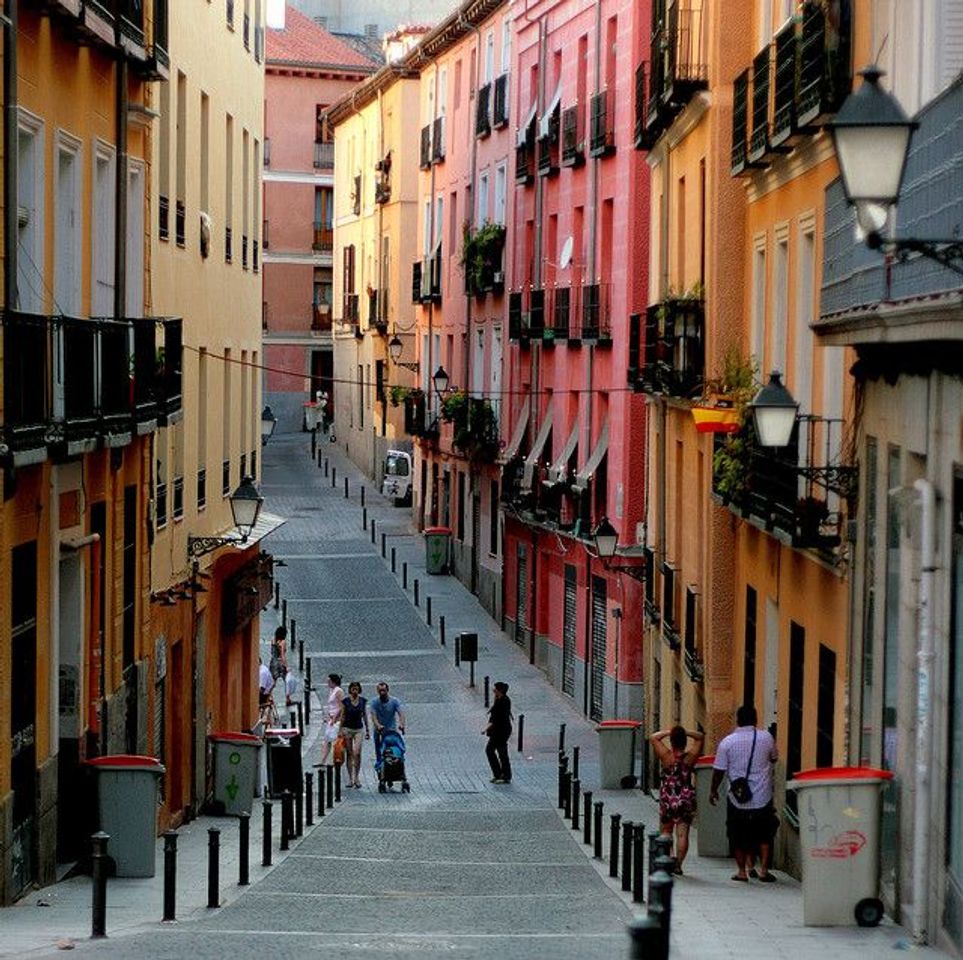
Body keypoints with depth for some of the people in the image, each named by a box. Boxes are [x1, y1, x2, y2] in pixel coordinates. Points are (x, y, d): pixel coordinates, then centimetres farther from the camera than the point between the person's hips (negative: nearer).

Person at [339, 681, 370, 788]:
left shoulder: (363, 701, 2)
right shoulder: (345, 701, -3)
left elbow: (365, 715, 11)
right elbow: (342, 716, 1)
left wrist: (367, 730, 11)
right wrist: (341, 730, -2)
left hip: (359, 729, 1)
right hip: (347, 728, -1)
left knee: (357, 753, -10)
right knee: (350, 754, 2)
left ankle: (357, 777, 2)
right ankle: (350, 778, 8)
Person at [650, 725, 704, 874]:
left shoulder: (666, 756, -12)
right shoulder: (690, 756, -8)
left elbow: (653, 738, 0)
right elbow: (700, 737, 5)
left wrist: (668, 732, 1)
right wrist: (686, 732, -3)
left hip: (668, 800, 0)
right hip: (686, 799, 0)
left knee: (666, 831, 15)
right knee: (682, 834, 3)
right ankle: (678, 864, 1)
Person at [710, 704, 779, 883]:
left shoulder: (727, 742, -8)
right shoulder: (766, 738, -5)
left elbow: (718, 771, -4)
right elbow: (773, 758, 14)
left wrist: (713, 791, 10)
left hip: (737, 799, -1)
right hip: (762, 799, 1)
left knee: (738, 836, 13)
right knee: (764, 835, 14)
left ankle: (742, 871, 16)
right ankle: (763, 870, 7)